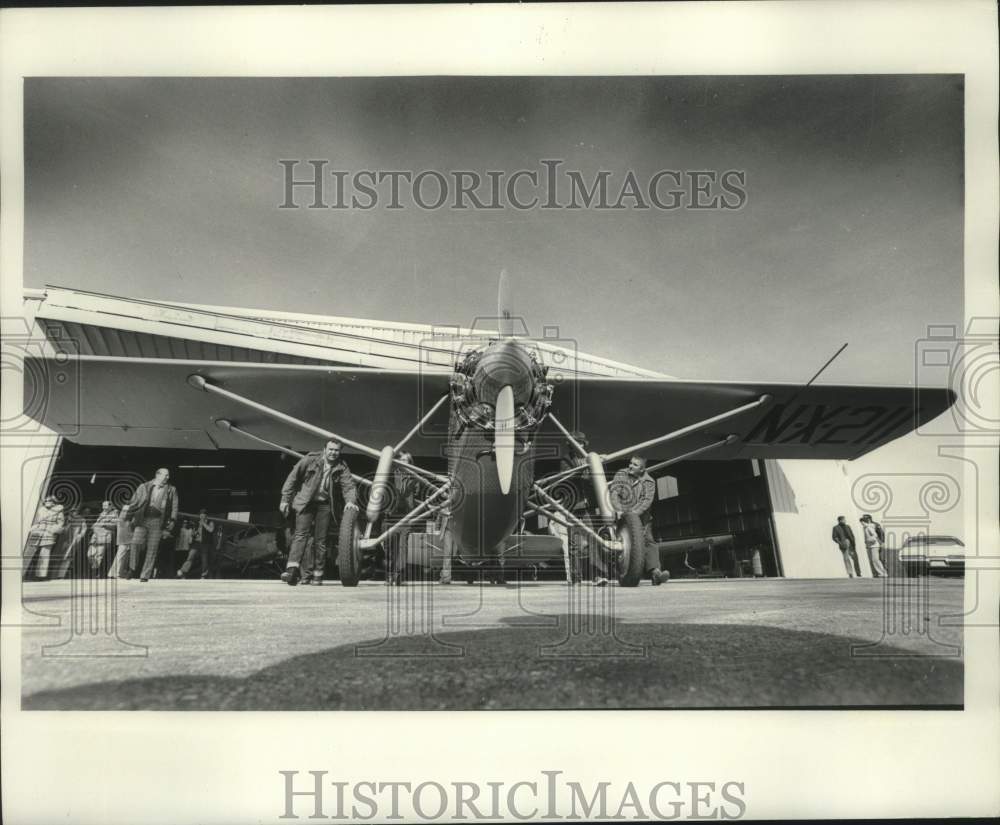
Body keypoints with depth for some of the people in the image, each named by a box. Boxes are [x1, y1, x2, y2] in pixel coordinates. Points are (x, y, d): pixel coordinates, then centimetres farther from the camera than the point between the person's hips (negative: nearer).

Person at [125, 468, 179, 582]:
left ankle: (145, 576, 5)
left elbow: (174, 506, 9)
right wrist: (130, 517, 7)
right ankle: (132, 569, 1)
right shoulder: (143, 487, 10)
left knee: (152, 549, -2)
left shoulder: (171, 490, 12)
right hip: (142, 520, -1)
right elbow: (134, 503, 12)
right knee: (136, 543, -18)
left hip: (157, 521, 1)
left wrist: (172, 521, -2)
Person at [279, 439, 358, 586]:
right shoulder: (309, 460, -6)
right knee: (301, 534, -17)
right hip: (305, 502, -2)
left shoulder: (342, 467, 1)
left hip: (324, 505, 3)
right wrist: (285, 500, -3)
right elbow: (292, 478, -2)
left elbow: (349, 485, -4)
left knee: (321, 540, 3)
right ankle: (293, 569, -26)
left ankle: (317, 574, 12)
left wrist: (350, 501, -25)